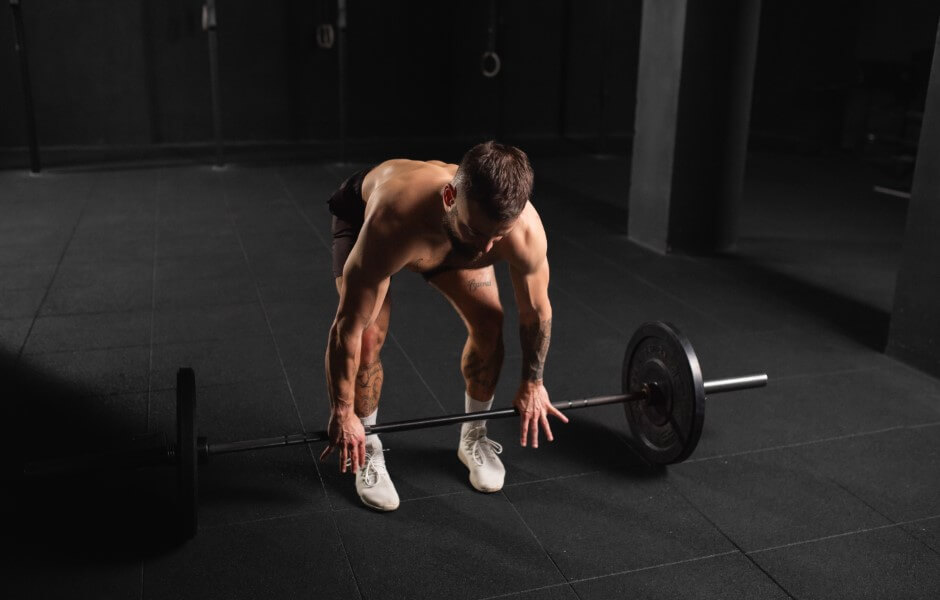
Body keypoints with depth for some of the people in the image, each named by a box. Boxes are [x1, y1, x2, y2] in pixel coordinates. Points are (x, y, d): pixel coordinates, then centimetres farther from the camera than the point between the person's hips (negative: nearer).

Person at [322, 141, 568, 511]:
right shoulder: (390, 227, -48)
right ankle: (367, 449, 6)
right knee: (369, 336, -19)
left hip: (452, 225, 3)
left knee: (489, 323, -8)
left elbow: (536, 310, -16)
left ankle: (473, 437, 16)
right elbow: (348, 328, -36)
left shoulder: (526, 231, -37)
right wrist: (342, 412, -25)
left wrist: (533, 383, -4)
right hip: (362, 213, -3)